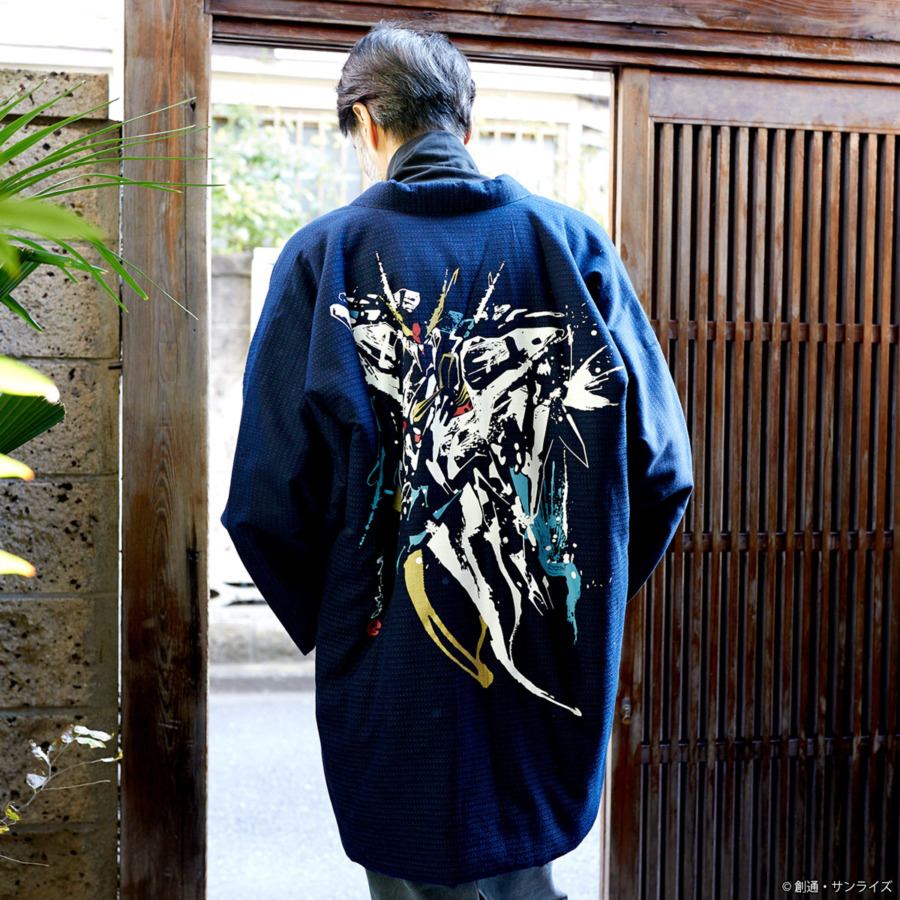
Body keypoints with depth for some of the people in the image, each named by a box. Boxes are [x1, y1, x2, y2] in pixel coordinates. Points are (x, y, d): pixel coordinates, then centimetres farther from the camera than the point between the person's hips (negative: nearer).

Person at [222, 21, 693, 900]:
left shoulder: (323, 253, -6)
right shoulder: (576, 244, 0)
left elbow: (267, 498, -10)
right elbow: (660, 466, -2)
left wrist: (326, 624, 7)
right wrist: (585, 603, 12)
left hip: (392, 677, -2)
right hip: (558, 666, 2)